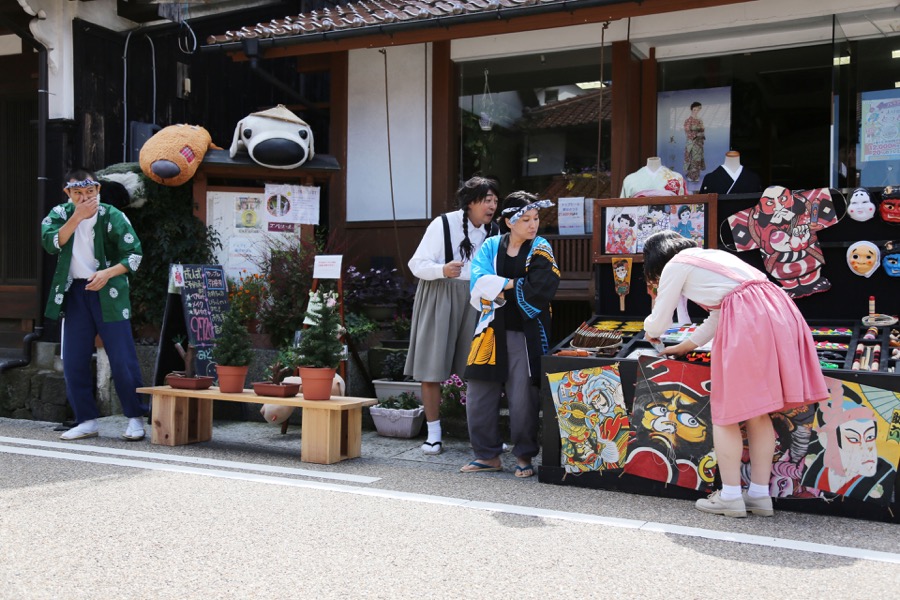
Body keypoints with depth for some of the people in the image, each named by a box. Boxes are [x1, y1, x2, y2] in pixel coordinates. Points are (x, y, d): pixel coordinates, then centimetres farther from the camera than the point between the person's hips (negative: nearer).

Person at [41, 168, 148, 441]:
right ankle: (87, 421, 14)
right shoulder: (60, 214, 4)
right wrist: (77, 216, -21)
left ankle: (136, 418, 5)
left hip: (107, 292, -4)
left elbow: (134, 254, -6)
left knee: (122, 359, -6)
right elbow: (51, 243, -14)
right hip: (74, 292, 4)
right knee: (73, 362, 4)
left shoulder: (112, 216, -6)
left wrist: (107, 273, -20)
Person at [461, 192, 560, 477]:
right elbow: (478, 282, -9)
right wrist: (513, 284, -16)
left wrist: (499, 289, -10)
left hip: (525, 334, -3)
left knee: (523, 398, -1)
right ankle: (488, 455, 19)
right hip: (491, 332, 3)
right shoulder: (491, 246, 5)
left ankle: (524, 456, 16)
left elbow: (538, 292, -17)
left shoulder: (540, 251, -2)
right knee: (478, 395, 4)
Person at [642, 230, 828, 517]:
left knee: (726, 411, 3)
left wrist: (650, 330, 35)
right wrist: (682, 348, 44)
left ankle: (730, 496, 9)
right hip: (777, 310, 8)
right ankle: (760, 494, 18)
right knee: (757, 413, 14)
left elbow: (659, 323, 12)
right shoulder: (710, 257, 32)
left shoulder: (674, 266, 8)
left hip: (746, 321, -8)